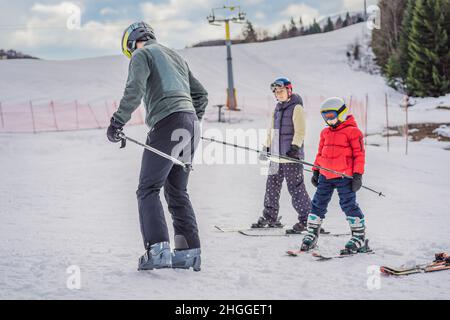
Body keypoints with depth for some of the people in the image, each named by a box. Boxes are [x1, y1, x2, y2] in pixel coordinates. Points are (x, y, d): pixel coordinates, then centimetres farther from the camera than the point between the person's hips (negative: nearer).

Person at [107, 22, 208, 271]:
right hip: (191, 123, 8)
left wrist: (117, 122, -11)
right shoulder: (176, 57, 29)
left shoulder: (142, 54, 5)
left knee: (148, 189, -7)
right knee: (177, 191, 13)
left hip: (168, 122, -8)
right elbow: (201, 94, 29)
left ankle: (157, 249, -20)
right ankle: (189, 251, 9)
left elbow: (134, 91, -12)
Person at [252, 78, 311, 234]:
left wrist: (295, 147, -24)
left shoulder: (297, 108, -7)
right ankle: (270, 218, 21)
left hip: (291, 156, -8)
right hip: (276, 155, 8)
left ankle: (306, 219, -1)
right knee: (272, 186, 11)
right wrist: (267, 147, 20)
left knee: (296, 188, -7)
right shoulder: (277, 109, 17)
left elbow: (300, 131, -14)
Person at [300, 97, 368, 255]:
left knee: (349, 205, -7)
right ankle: (311, 234, 19)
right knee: (318, 204, 8)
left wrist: (358, 175, -13)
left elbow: (359, 154, -8)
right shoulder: (325, 132, 15)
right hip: (325, 176, 6)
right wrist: (315, 171, 18)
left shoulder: (352, 131, -6)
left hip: (344, 176, -6)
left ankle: (359, 238, 2)